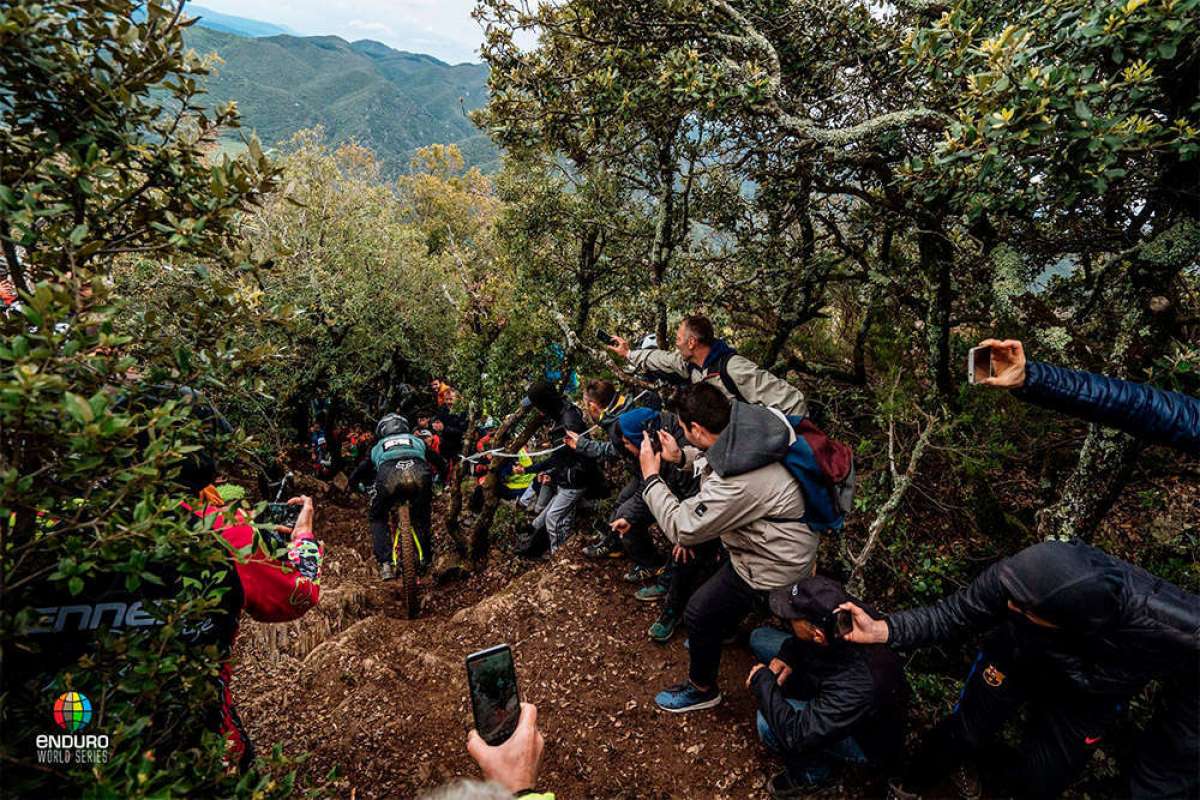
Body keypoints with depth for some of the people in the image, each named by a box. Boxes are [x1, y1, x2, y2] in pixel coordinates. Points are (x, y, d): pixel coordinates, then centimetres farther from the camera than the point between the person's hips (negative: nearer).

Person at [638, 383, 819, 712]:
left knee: (699, 611, 3)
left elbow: (681, 529, -28)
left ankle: (702, 689, 27)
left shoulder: (736, 483, -39)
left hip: (773, 566, -9)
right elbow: (720, 460, 12)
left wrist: (651, 477, -20)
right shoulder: (741, 428, -13)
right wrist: (681, 457, -1)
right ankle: (724, 629, 58)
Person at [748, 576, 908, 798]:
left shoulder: (858, 685, -44)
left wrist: (762, 682, -26)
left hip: (866, 737, -6)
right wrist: (788, 655, -18)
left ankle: (812, 773, 2)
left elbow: (795, 735, -38)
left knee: (769, 724, -28)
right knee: (759, 638, -1)